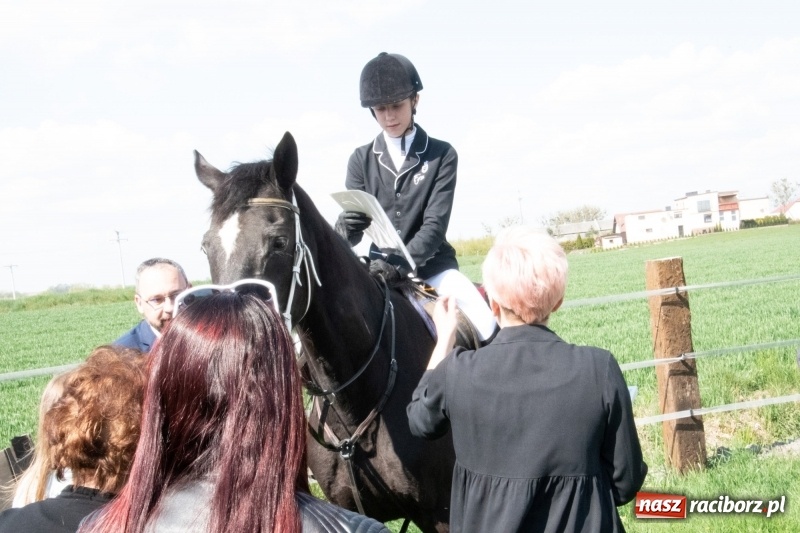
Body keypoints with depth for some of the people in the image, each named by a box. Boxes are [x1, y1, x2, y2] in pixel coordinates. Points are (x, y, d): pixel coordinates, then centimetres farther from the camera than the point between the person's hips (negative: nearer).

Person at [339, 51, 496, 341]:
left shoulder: (442, 154, -1)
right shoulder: (361, 160, 4)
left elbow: (435, 224, -11)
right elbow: (351, 232, 0)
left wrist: (404, 262, -28)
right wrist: (346, 227, -26)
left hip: (431, 265, -1)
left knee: (487, 328, -19)